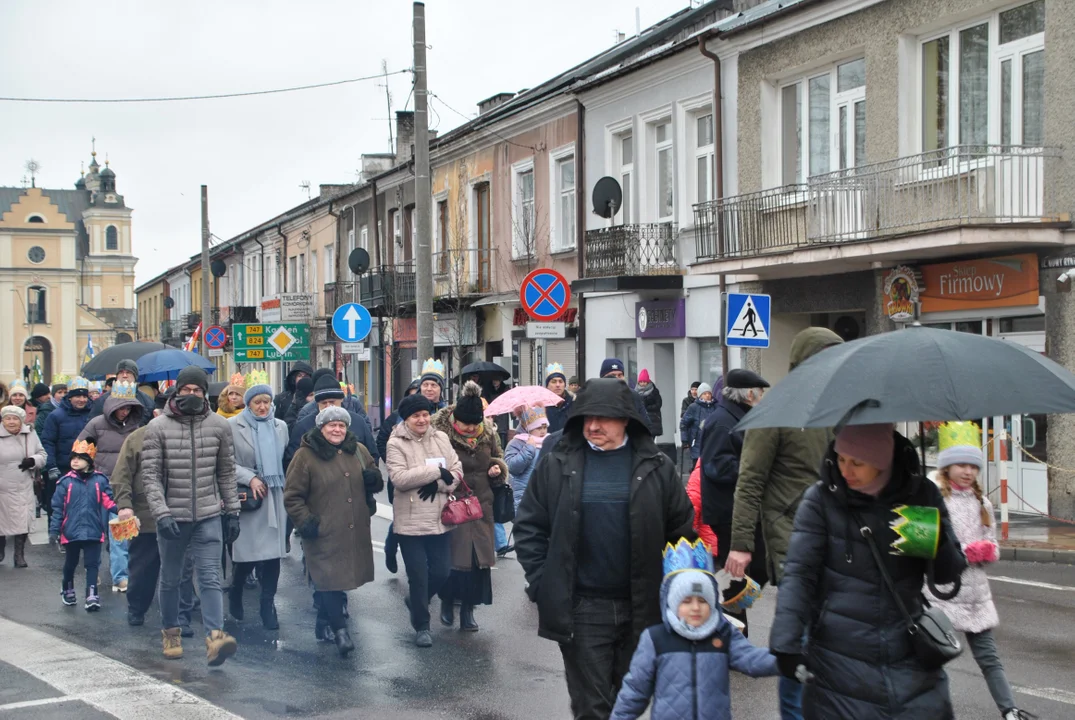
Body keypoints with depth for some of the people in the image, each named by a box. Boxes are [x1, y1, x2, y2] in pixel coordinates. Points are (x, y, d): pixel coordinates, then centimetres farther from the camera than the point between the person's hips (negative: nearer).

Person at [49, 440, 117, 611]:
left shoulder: (100, 481, -3)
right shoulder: (66, 482, -4)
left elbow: (108, 501, -4)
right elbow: (57, 507, -2)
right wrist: (54, 530, -5)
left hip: (93, 531, -1)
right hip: (71, 531, 1)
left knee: (92, 564, -1)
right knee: (70, 563, 19)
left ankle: (92, 596, 0)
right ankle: (67, 590, 40)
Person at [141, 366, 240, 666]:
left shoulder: (219, 426, 2)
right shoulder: (158, 428, -5)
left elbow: (226, 472, 9)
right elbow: (150, 475, -8)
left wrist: (232, 511, 7)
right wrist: (161, 514, -18)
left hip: (209, 517, 0)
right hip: (172, 517, 0)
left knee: (210, 578, -9)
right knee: (170, 579, 14)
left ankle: (215, 638, -17)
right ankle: (170, 632, 32)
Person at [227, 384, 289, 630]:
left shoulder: (280, 426, 12)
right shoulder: (232, 426, -2)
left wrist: (286, 487, 13)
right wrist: (250, 478, -15)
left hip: (275, 498, 3)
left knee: (273, 554, -1)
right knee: (246, 554, -2)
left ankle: (268, 607, 9)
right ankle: (235, 594, 27)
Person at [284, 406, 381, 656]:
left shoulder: (359, 451, 11)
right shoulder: (305, 456, -4)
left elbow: (375, 482, 23)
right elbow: (292, 496, -3)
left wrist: (373, 478, -1)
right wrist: (305, 521, -15)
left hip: (355, 532, 5)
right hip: (324, 533, -5)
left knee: (342, 577, 13)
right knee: (330, 579, -11)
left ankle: (324, 622, 30)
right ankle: (339, 630, -6)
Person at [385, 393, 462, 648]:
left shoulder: (441, 438, 6)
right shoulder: (396, 444, -8)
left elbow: (457, 471, 1)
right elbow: (399, 478, -20)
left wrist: (438, 484, -18)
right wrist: (436, 470, -18)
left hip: (439, 519, 4)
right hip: (411, 521, -4)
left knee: (441, 571, 10)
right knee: (418, 576, 3)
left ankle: (415, 601, 39)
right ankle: (421, 626, 20)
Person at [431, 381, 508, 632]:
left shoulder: (488, 434, 5)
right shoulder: (441, 433, -10)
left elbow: (498, 458, 20)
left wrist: (498, 468, -1)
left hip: (481, 505, 4)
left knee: (479, 557, 4)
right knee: (452, 557, -3)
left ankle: (468, 608, 15)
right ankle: (447, 602, 19)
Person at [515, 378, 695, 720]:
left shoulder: (656, 467, 0)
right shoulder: (557, 464, -2)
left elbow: (682, 528, 8)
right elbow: (529, 527, 4)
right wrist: (543, 584, -3)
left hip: (641, 608, 2)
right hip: (579, 609, -2)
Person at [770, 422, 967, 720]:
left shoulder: (921, 494, 0)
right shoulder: (821, 500, -6)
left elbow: (948, 574, 6)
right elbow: (798, 574, -11)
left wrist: (939, 542, -16)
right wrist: (786, 643, -22)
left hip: (911, 663, 2)